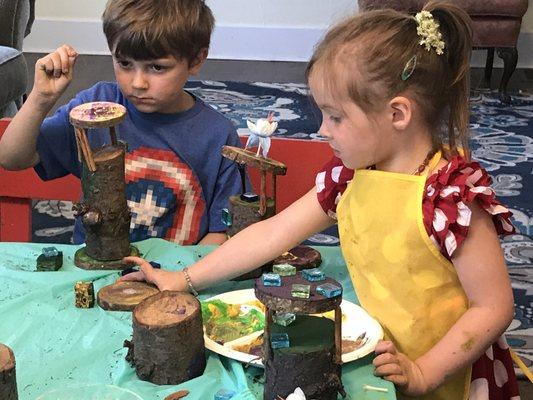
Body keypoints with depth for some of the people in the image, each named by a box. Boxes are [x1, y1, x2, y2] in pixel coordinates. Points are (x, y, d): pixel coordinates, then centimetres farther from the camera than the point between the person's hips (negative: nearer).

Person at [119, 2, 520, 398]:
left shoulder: (452, 194, -21)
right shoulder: (349, 175, -1)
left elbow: (495, 306, -17)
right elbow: (272, 234, 4)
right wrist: (185, 279, 3)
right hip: (374, 365, 5)